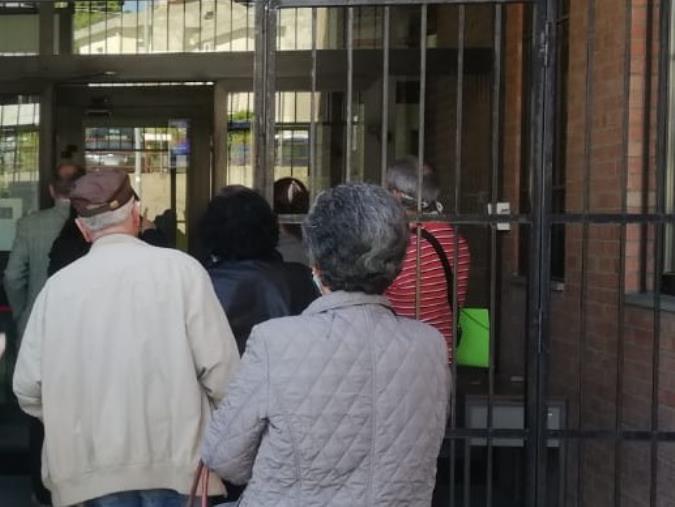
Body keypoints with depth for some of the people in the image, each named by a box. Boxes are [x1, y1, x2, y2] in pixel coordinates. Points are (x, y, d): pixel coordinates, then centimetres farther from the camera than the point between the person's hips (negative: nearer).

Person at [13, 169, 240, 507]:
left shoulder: (58, 284, -1)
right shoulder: (181, 269, -8)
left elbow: (28, 387, 0)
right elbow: (220, 368, -10)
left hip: (92, 462, 2)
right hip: (173, 456, -2)